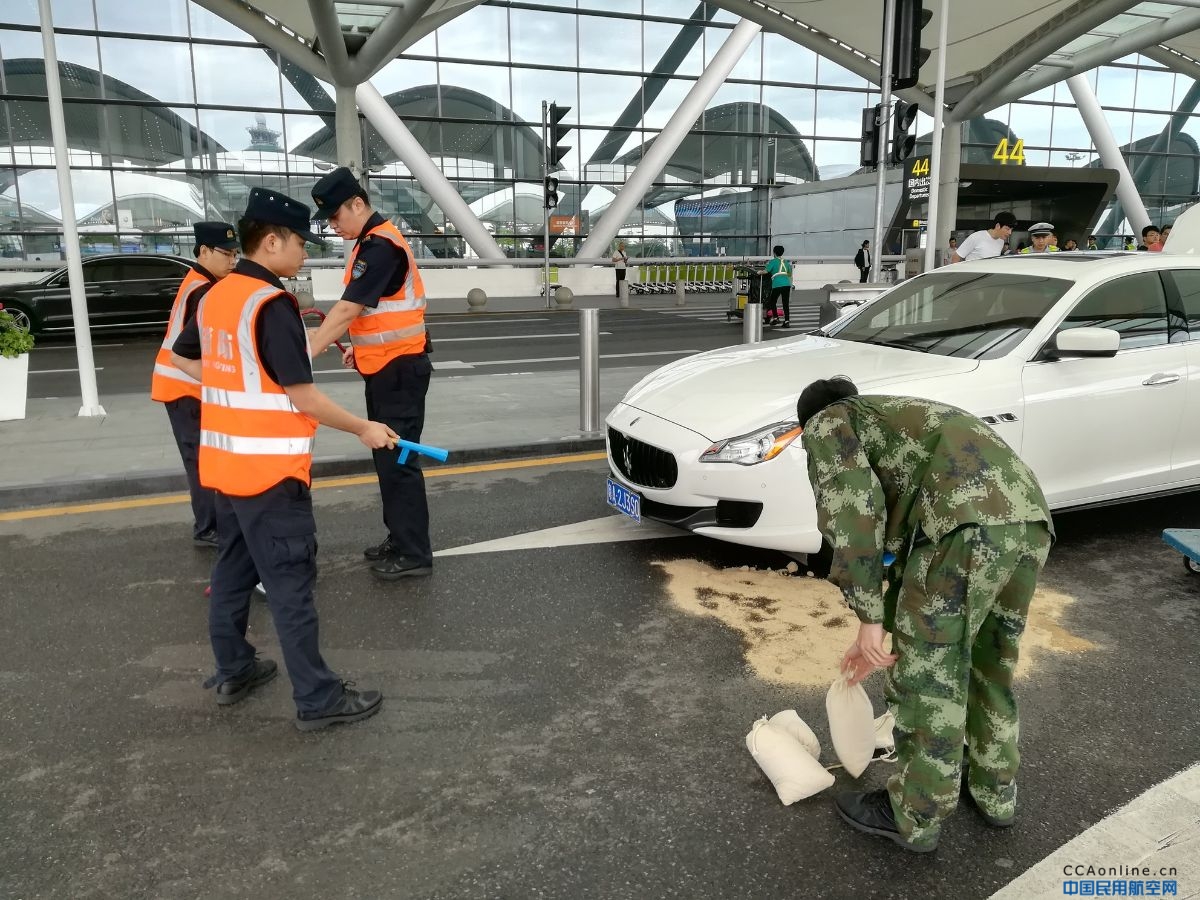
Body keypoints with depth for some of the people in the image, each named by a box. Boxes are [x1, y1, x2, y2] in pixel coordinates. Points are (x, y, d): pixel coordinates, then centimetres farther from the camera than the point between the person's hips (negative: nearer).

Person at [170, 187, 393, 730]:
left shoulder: (215, 296, 8)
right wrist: (363, 429, -9)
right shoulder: (272, 304, -18)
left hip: (225, 462, 9)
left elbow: (182, 358, 22)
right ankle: (318, 699, 5)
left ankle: (233, 671, 32)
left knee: (233, 568, 19)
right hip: (270, 468, -9)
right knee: (290, 583, -3)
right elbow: (302, 395, -19)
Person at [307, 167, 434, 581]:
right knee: (386, 457, 14)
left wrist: (306, 354, -24)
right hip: (383, 365, 10)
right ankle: (399, 538, 24)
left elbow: (348, 309, -24)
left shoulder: (381, 245, -18)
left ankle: (414, 553, 0)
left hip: (400, 368, -10)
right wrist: (360, 345, 14)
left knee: (399, 459, -7)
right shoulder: (371, 242, 14)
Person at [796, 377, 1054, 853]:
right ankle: (995, 790, 44)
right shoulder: (899, 418, 38)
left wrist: (869, 618, -4)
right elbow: (906, 542, 41)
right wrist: (884, 627, 45)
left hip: (967, 523, -9)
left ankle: (916, 817, 26)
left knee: (926, 676, 9)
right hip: (1031, 519, 9)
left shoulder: (826, 424, 15)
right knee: (991, 663, 26)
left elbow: (851, 508, -6)